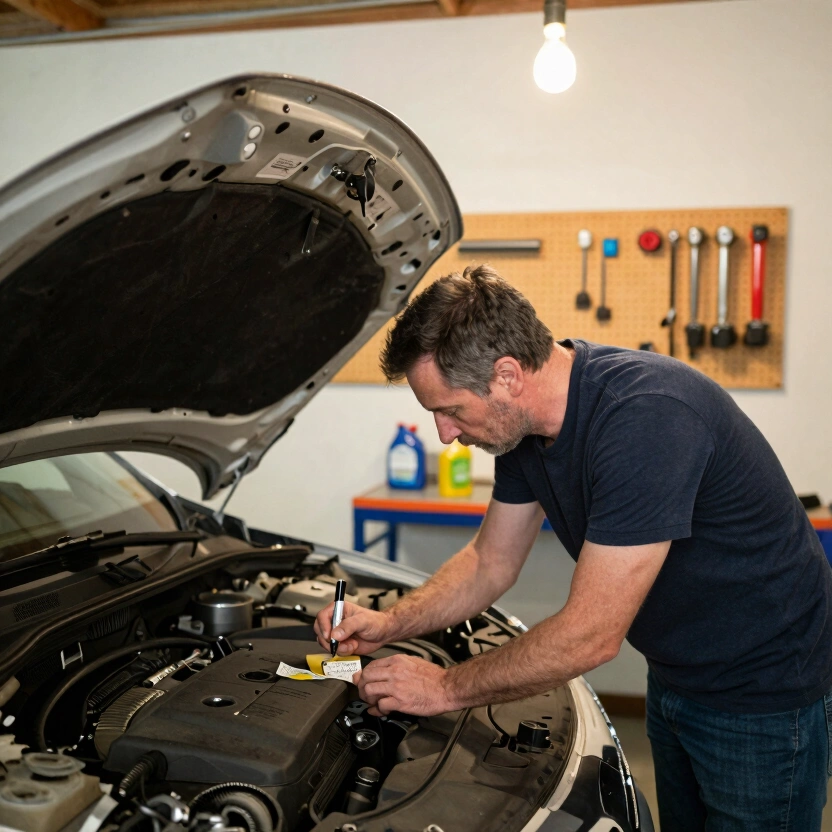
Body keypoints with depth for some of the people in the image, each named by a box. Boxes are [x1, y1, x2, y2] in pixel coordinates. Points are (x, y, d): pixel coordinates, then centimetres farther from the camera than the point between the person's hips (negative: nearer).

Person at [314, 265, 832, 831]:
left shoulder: (646, 418, -35)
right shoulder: (523, 424, -7)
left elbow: (591, 636, -32)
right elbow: (490, 564, 6)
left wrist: (446, 688, -20)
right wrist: (390, 624, -7)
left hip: (764, 694, -7)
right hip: (677, 675, 8)